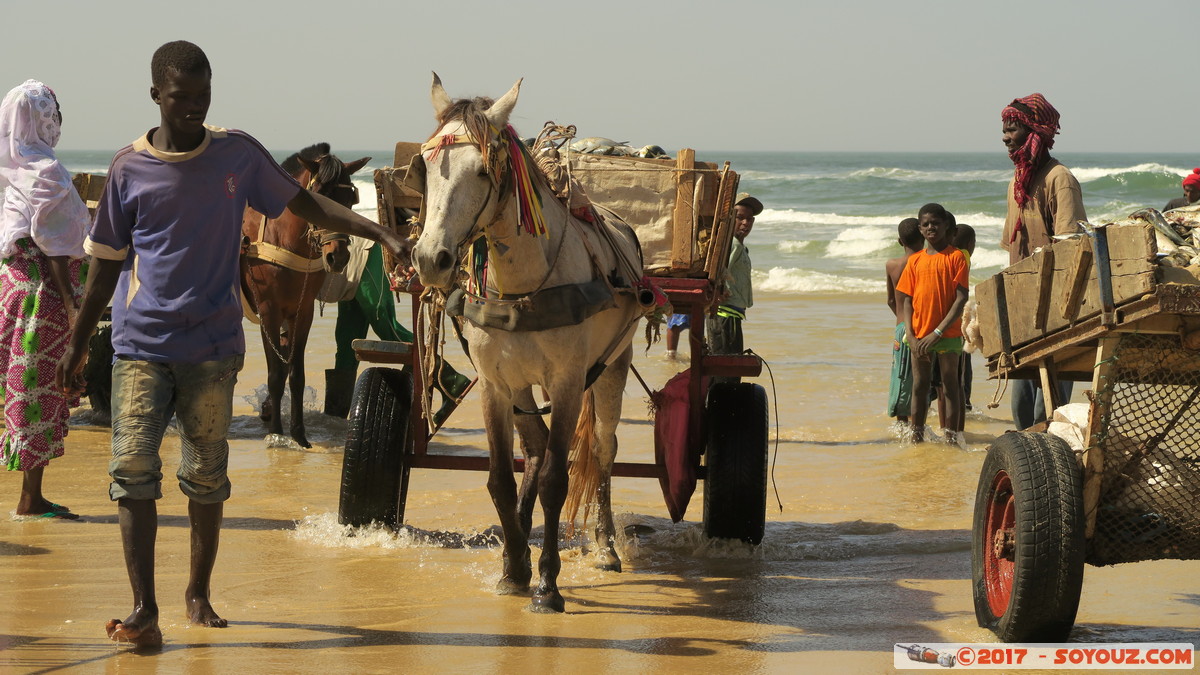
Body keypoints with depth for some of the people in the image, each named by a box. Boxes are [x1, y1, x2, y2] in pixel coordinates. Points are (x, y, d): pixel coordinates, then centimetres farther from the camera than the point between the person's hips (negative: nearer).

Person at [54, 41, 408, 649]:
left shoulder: (238, 154, 2)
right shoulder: (130, 169, -1)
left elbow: (303, 204, 10)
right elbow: (106, 263, 7)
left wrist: (380, 234, 0)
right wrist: (76, 344, 10)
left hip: (213, 347, 1)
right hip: (141, 343, -1)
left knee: (207, 473, 7)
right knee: (132, 468, -12)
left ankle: (199, 591, 25)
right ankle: (143, 610, -13)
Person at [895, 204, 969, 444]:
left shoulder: (956, 257, -4)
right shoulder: (915, 261, 8)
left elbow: (961, 298, -9)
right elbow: (907, 300, 7)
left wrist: (938, 332, -14)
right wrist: (910, 335, -6)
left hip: (948, 334, -4)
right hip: (920, 335, 4)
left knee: (950, 387, 3)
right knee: (919, 386, 9)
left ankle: (951, 438, 8)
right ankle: (917, 437, 16)